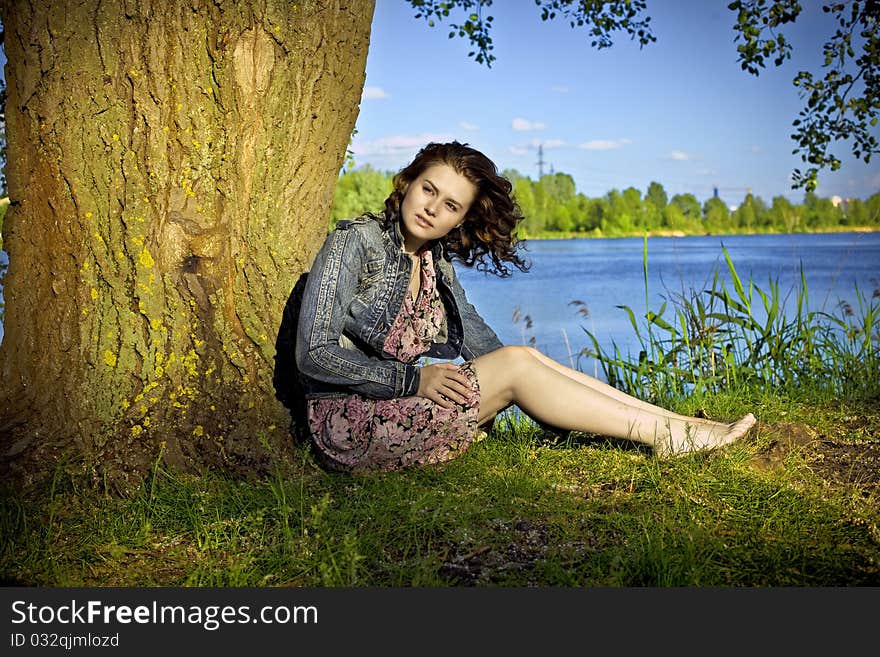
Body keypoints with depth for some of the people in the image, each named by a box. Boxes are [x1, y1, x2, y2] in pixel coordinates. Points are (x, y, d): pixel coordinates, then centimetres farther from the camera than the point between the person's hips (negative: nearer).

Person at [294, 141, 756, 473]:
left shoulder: (436, 262, 10)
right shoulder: (354, 243, -11)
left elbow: (483, 346, 13)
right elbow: (314, 354, -17)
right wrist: (413, 378, -23)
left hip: (398, 411, 7)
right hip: (349, 422, -7)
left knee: (522, 357, -8)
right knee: (516, 364, -16)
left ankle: (673, 423, -5)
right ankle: (666, 435, -10)